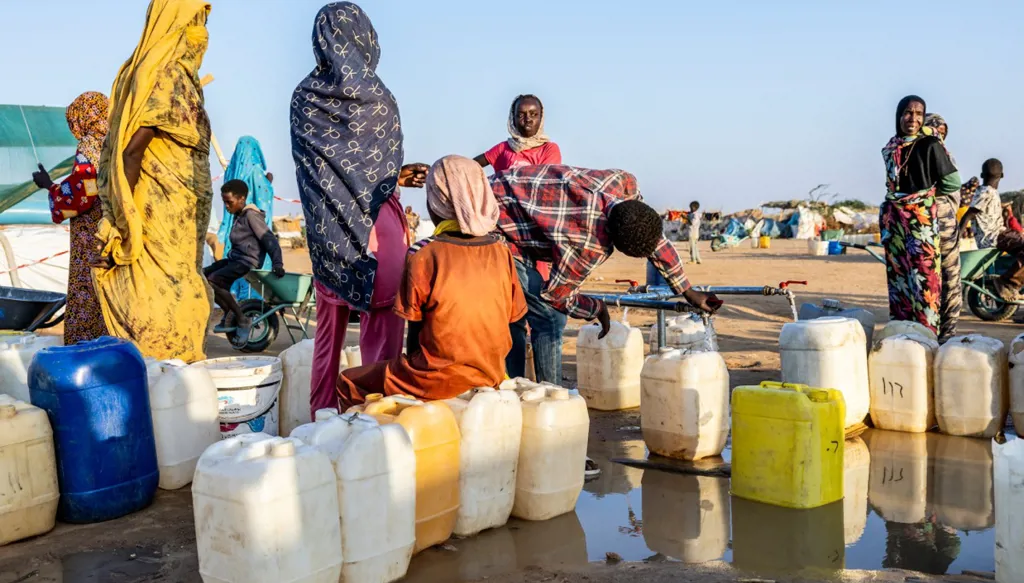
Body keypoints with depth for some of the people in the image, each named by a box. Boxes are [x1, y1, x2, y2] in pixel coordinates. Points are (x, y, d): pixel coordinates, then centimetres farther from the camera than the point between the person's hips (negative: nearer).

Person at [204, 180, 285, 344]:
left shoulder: (251, 215, -12)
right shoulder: (238, 216, 15)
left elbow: (269, 239, -19)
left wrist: (277, 263, -29)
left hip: (248, 261, -10)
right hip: (235, 258, 10)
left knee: (212, 281, -24)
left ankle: (242, 320, -16)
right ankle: (229, 313, 14)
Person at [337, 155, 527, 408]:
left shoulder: (422, 256, -14)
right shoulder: (502, 253, -3)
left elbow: (415, 329, -5)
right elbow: (511, 316, 2)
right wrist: (486, 366, 15)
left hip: (439, 382, -5)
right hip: (491, 376, 5)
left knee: (348, 383, 16)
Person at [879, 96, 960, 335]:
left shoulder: (930, 145, -7)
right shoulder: (891, 147, 10)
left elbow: (952, 182, -5)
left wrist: (928, 192, 7)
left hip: (921, 218, -6)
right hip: (893, 218, 6)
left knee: (924, 273, -6)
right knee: (897, 274, 8)